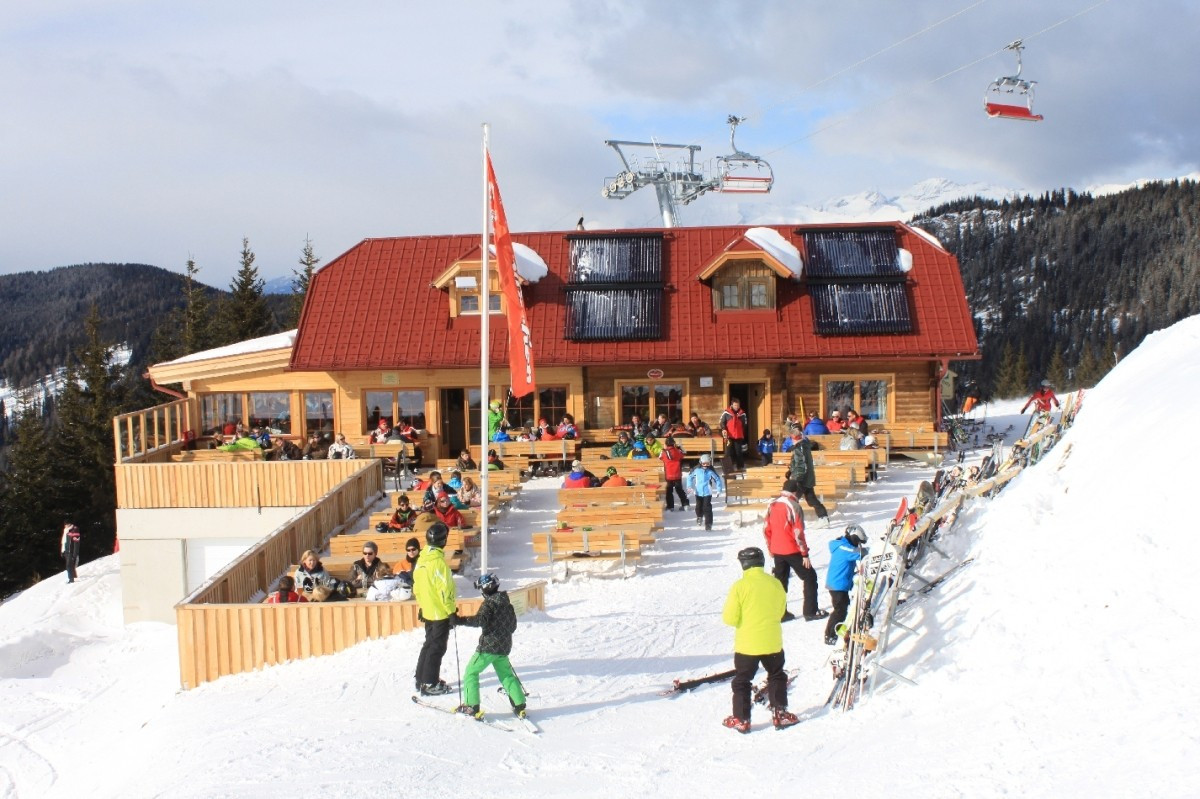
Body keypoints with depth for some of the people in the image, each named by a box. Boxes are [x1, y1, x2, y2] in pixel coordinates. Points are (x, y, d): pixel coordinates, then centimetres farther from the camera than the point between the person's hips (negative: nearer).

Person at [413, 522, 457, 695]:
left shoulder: (422, 559, 4)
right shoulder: (438, 561, -22)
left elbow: (417, 586, 13)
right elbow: (445, 590, -22)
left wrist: (421, 605, 22)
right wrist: (452, 611, -16)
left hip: (427, 610, 8)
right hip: (441, 612, -8)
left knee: (429, 643, 19)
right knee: (437, 647, 0)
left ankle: (421, 678, 25)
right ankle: (430, 684, 4)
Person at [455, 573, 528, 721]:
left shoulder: (489, 603, -12)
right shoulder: (507, 603, 12)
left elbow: (480, 620, -28)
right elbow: (513, 625, 20)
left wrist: (461, 620, -29)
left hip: (488, 647, -7)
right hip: (504, 647, 7)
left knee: (470, 672, 4)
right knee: (507, 675, 17)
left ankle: (471, 706, -1)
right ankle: (519, 705, 9)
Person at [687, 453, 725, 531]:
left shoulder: (711, 471, -12)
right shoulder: (697, 470, -7)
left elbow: (718, 479, -5)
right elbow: (690, 477, 7)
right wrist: (689, 486, -3)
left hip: (707, 493, -3)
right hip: (698, 492, 3)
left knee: (707, 508, -11)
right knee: (699, 507, 21)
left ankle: (708, 524, -7)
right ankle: (699, 517, 52)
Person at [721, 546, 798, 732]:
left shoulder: (740, 586, -16)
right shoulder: (776, 584, -4)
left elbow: (730, 618, -14)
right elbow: (781, 611, 9)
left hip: (746, 644, -3)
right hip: (772, 642, 3)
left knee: (742, 681, 11)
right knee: (777, 676, 21)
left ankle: (741, 719, 14)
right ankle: (780, 714, 20)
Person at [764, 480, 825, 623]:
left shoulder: (772, 505, 4)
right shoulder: (793, 506, -16)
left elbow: (766, 529, 8)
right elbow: (798, 533, -17)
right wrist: (805, 554, -11)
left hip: (777, 551, 6)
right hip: (792, 551, -6)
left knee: (780, 580, 16)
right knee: (810, 577, 6)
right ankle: (811, 612, 5)